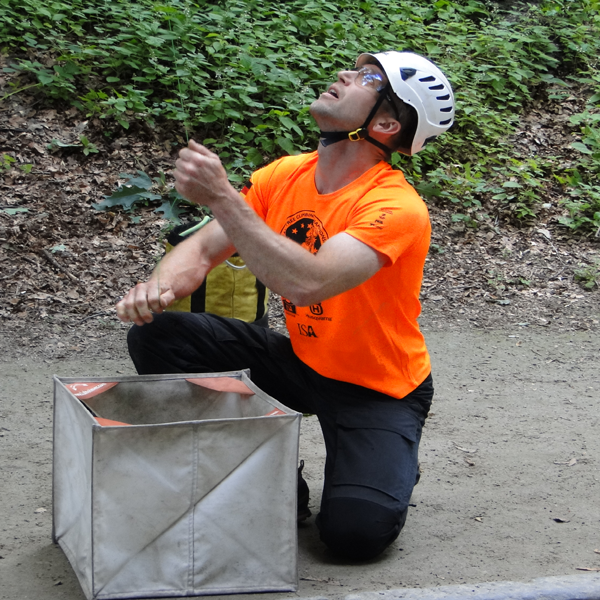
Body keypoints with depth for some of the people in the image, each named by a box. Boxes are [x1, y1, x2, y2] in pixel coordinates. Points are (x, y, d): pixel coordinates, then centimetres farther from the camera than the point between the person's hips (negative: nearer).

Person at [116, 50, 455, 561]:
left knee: (355, 530, -28)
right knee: (156, 336, -9)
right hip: (300, 361, 6)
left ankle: (390, 470, 11)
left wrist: (223, 198, -41)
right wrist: (160, 286, -25)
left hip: (380, 390, -6)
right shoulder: (285, 176, -4)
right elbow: (203, 249, -2)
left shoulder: (396, 208, -26)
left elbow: (308, 284, -40)